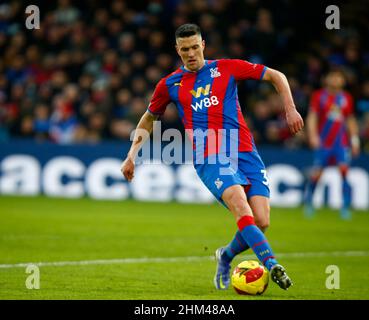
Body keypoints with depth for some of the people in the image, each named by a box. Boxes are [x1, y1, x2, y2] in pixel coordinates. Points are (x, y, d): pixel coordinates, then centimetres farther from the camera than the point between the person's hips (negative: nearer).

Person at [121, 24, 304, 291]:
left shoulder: (227, 68, 10)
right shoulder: (170, 85, 12)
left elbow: (276, 76, 16)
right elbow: (149, 119, 28)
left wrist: (290, 109, 3)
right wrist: (131, 156, 22)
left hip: (246, 154, 2)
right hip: (210, 159, -2)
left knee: (262, 222, -9)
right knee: (242, 210, -28)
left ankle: (226, 256, 20)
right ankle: (272, 265, -36)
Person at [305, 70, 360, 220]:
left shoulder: (347, 98, 8)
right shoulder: (318, 96, 0)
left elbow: (350, 121, 17)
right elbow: (312, 117, -3)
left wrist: (354, 140, 12)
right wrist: (312, 135, -16)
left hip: (341, 141, 1)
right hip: (323, 141, -1)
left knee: (344, 169, -15)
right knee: (316, 173, 1)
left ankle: (345, 207, -12)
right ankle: (308, 201, 26)